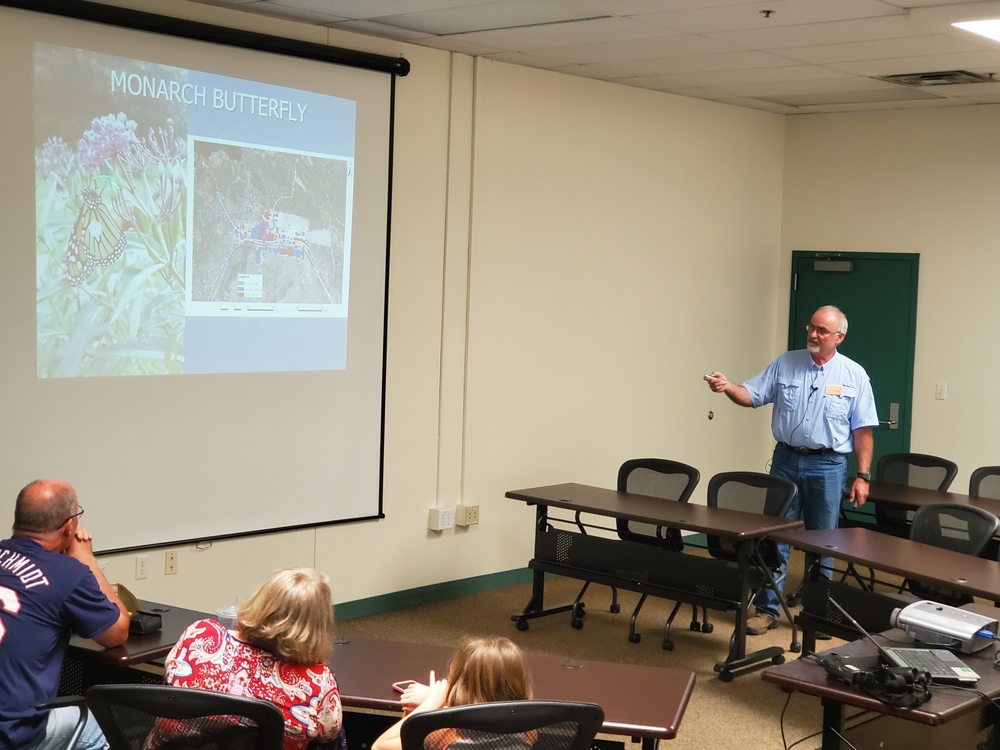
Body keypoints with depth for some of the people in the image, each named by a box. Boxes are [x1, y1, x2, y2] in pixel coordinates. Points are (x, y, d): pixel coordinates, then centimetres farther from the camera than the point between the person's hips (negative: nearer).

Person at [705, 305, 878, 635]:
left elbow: (862, 430, -1)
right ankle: (766, 609, 11)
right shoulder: (785, 364, 3)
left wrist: (863, 476, -4)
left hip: (828, 466, -1)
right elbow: (752, 395, 1)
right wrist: (727, 387, -21)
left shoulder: (854, 375, -2)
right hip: (786, 460, 1)